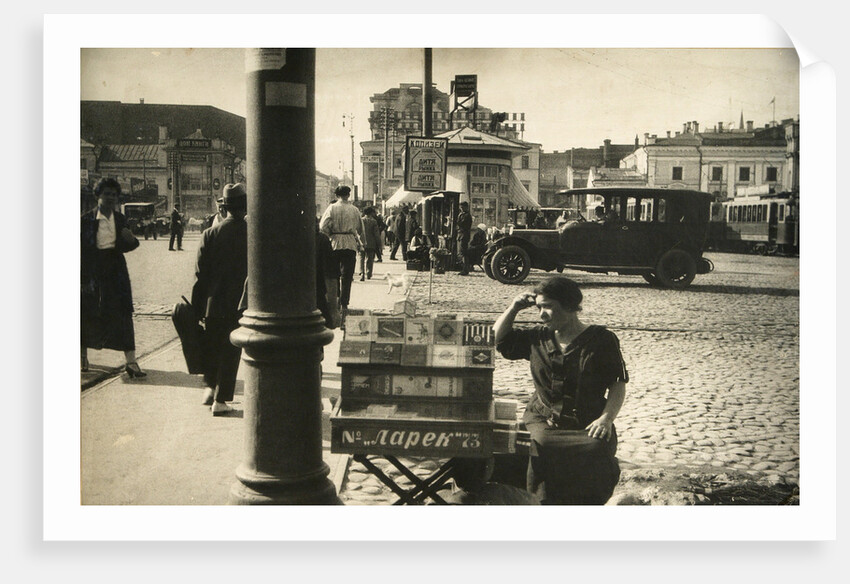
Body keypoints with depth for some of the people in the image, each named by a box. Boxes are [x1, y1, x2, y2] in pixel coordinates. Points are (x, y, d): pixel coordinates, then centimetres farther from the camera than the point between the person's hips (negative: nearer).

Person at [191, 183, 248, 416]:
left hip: (213, 303, 1)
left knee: (211, 346, 22)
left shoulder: (210, 234, -5)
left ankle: (210, 386, 18)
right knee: (231, 350, 6)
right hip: (241, 305, -1)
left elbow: (200, 275, -3)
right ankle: (221, 400, 8)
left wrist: (197, 307, 5)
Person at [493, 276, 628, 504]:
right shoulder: (538, 337, 16)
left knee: (595, 451, -34)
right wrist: (514, 308, 12)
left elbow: (618, 383, 2)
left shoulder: (602, 340, 5)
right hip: (542, 423, 2)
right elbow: (497, 340, 25)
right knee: (538, 450, -32)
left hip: (586, 426, -2)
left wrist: (606, 418, -14)